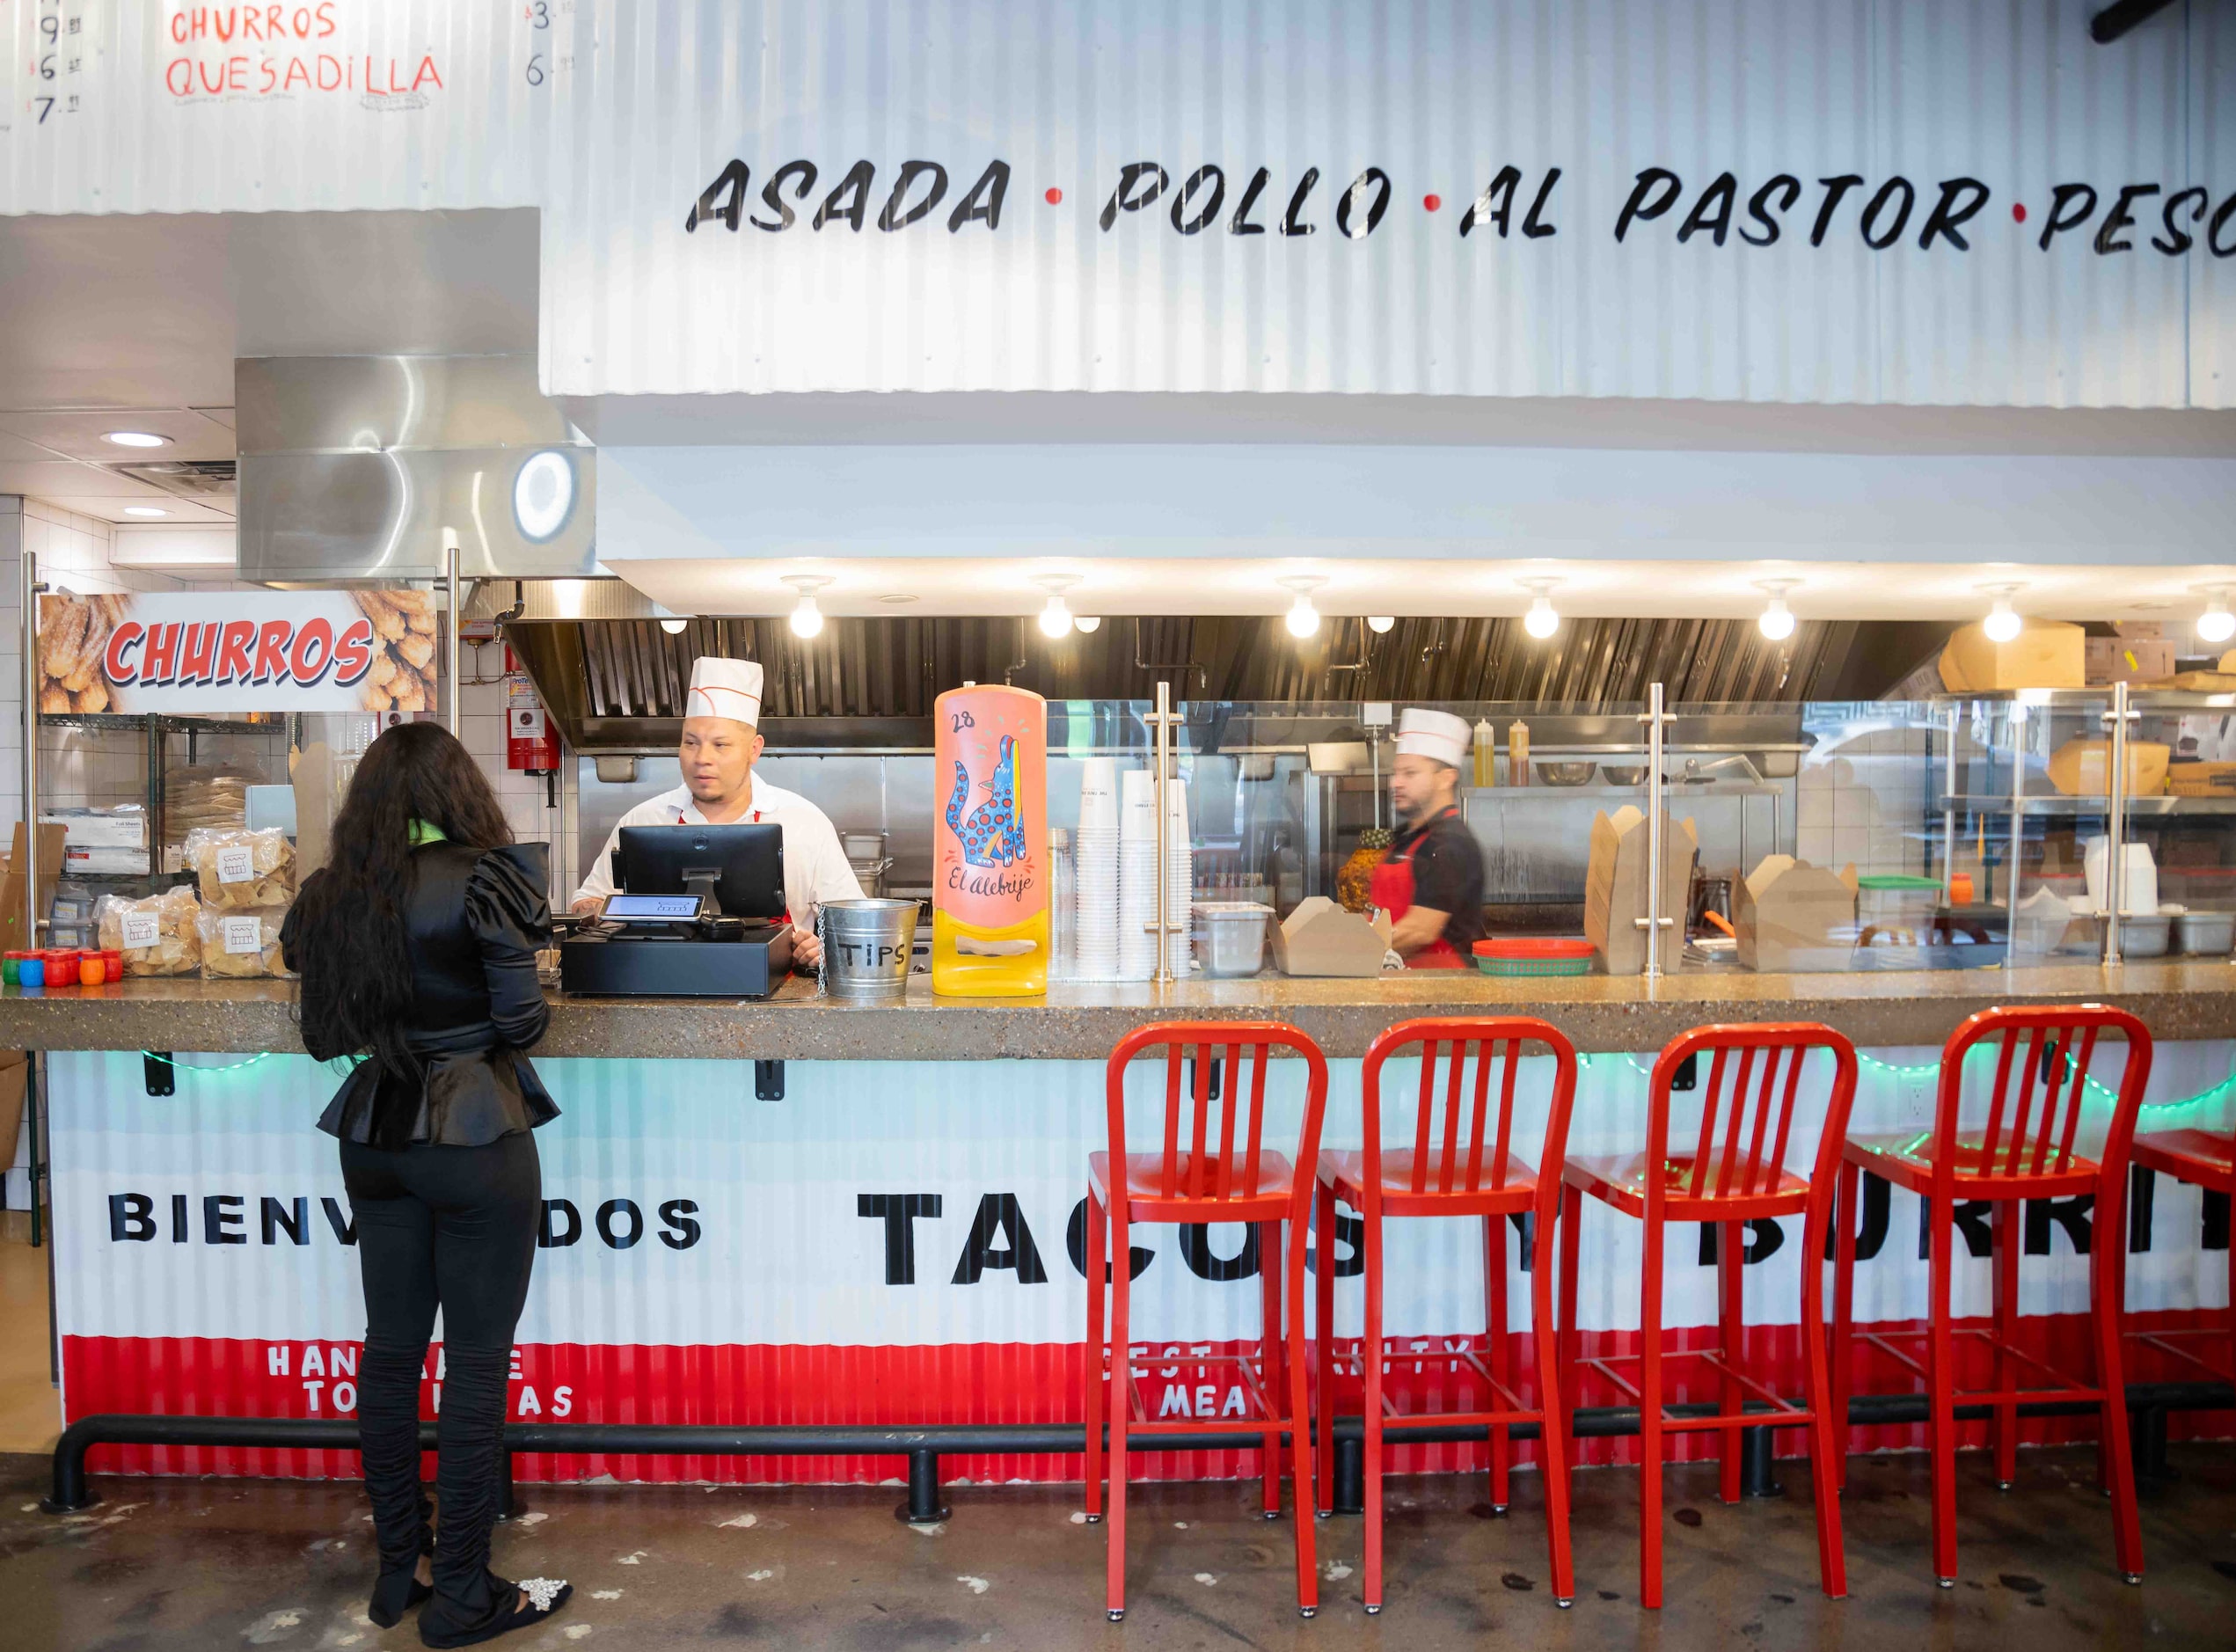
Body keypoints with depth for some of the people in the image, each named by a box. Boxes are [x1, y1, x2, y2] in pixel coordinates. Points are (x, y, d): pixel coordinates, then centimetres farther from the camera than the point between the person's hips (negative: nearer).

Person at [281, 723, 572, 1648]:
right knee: (476, 1363, 4)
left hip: (373, 1138, 6)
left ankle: (399, 1570, 30)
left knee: (390, 1351, 16)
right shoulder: (486, 876, -14)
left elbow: (321, 1035, 8)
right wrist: (529, 1008, 7)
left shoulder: (331, 893, 3)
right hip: (477, 1139, -6)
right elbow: (521, 1022, -14)